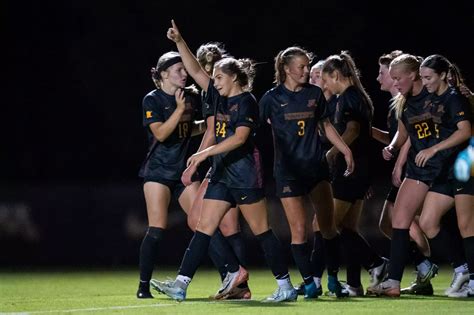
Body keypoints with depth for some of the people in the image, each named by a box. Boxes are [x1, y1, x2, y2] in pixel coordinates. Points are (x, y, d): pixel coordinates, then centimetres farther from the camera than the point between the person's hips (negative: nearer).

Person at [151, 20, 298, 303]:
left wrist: (206, 153, -24)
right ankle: (181, 284, -3)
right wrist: (180, 41, 8)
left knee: (262, 231, -3)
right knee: (204, 228, 1)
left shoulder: (246, 102, -10)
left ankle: (286, 287, 3)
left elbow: (240, 137, -21)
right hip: (222, 173, 8)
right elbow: (196, 71, 17)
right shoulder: (220, 98, 14)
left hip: (245, 173, -8)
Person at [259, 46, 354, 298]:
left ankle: (333, 278, 11)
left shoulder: (314, 94, 7)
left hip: (316, 166, 3)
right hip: (288, 171, -3)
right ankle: (309, 283, 2)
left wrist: (346, 151, 16)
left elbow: (326, 125, 19)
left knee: (328, 225, -1)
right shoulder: (272, 98, -3)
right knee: (298, 229, -7)